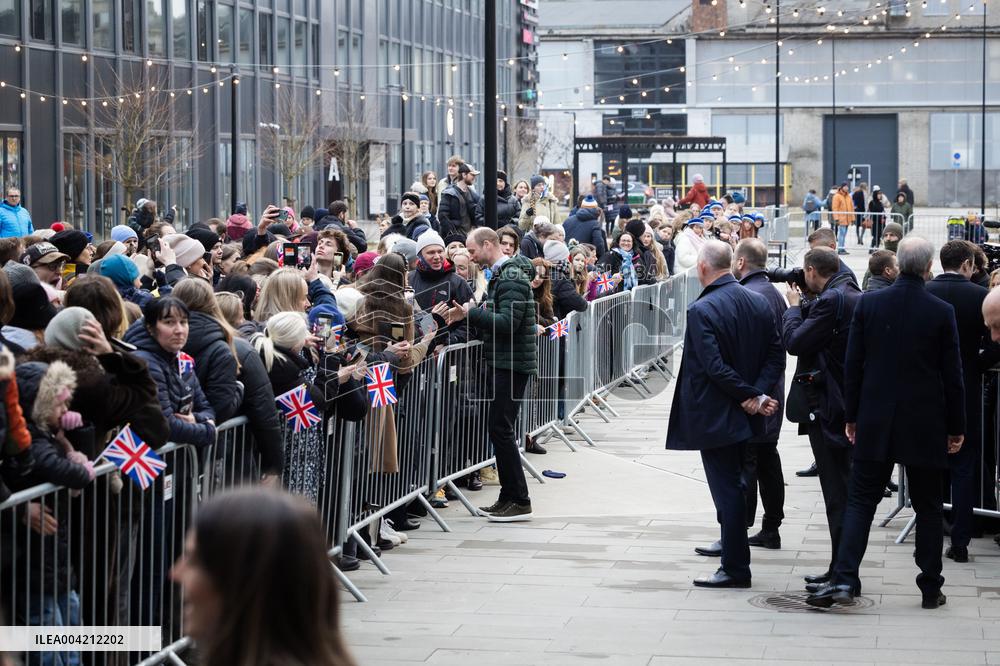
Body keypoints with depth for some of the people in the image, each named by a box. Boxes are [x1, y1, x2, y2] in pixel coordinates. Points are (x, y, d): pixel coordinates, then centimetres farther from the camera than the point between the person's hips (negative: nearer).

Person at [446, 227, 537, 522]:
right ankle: (509, 497, 18)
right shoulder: (502, 274, 16)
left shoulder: (512, 278, -15)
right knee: (500, 427, 12)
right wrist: (470, 315, 3)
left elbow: (508, 322, -25)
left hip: (512, 363, -10)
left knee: (500, 427, -9)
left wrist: (471, 314, -18)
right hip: (502, 362, 10)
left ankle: (519, 501, -5)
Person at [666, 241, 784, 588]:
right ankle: (735, 562, 25)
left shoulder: (701, 311, -18)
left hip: (714, 416, -7)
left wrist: (752, 396, -16)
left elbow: (714, 367, -24)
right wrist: (757, 394, -7)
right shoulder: (759, 303, 4)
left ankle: (735, 569, 4)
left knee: (726, 490, -1)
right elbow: (776, 355, 2)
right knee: (735, 486, 18)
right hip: (745, 417, 7)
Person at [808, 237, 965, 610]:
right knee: (928, 507, 10)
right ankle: (930, 589, 13)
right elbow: (952, 375, -4)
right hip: (925, 425, -1)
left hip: (875, 424, 1)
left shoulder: (868, 304, -4)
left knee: (861, 501, 6)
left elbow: (853, 365, 0)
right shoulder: (941, 312, -8)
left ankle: (844, 579, -6)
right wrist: (956, 427, 6)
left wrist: (851, 416, 9)